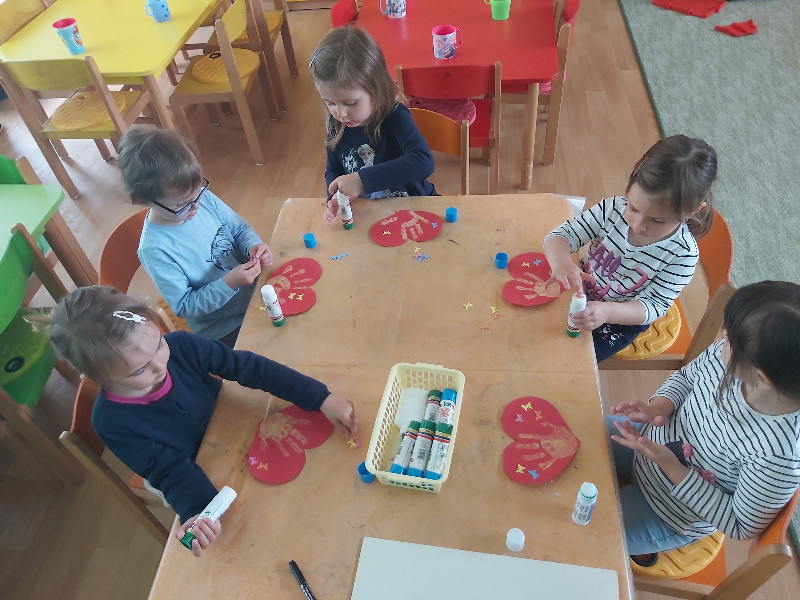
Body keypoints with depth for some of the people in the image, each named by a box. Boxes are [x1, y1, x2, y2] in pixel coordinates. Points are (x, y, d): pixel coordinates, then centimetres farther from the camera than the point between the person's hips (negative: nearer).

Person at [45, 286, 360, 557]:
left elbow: (250, 367, -24)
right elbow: (171, 470, -24)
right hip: (201, 482, -3)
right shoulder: (112, 423, -28)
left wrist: (321, 398, -29)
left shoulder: (180, 345, -25)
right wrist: (196, 511, -45)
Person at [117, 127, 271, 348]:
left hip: (255, 289, 6)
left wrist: (254, 246, -16)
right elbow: (185, 307, -17)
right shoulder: (155, 249, -23)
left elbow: (240, 229, 6)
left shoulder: (204, 198, -10)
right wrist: (229, 282, -30)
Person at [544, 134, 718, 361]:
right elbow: (561, 235, -18)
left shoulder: (682, 255, -26)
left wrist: (607, 312, -44)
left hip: (622, 319, -3)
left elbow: (653, 306, -23)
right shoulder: (614, 208, -21)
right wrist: (561, 262, -44)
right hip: (579, 290, 3)